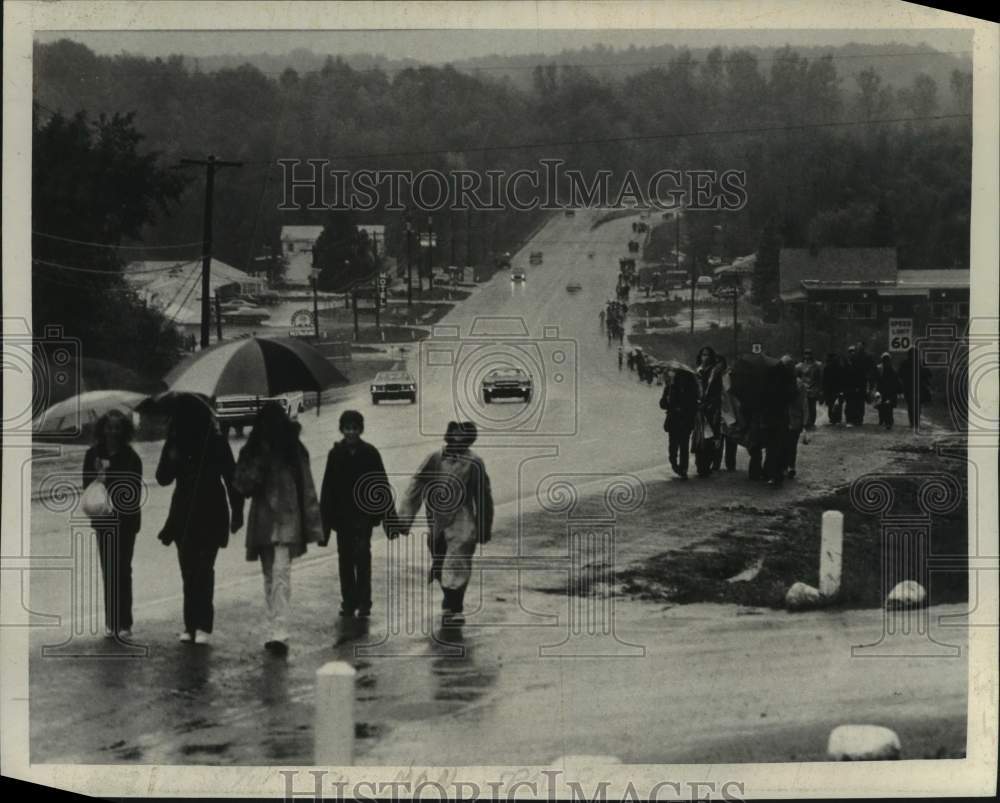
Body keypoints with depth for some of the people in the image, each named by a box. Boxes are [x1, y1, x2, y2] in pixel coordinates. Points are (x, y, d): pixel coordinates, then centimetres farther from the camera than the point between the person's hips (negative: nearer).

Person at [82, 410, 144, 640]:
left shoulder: (130, 457, -5)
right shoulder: (93, 454, 2)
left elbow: (134, 491, -2)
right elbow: (87, 484, 3)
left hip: (125, 520, -3)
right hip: (103, 520, 3)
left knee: (122, 570, -4)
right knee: (108, 571, 7)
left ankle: (124, 624, 0)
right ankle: (111, 622, 14)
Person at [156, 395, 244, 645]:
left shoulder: (216, 443, -3)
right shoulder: (176, 444, 6)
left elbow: (231, 478, 0)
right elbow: (163, 478, 4)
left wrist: (237, 511, -2)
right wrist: (171, 460, -15)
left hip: (211, 515, -4)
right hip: (184, 516, 4)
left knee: (203, 570, -11)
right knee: (189, 570, 4)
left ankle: (202, 626, -12)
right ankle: (192, 625, 8)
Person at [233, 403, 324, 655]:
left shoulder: (295, 451, 2)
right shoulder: (252, 452, 7)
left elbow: (307, 488, 2)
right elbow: (240, 484, 0)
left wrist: (313, 525, -1)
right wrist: (259, 463, -16)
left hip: (287, 519, -3)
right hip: (262, 519, 3)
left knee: (281, 572, -16)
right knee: (269, 575, 9)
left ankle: (278, 633, -23)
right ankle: (276, 632, 17)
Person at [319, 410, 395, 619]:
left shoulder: (370, 453, -2)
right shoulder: (335, 454, 4)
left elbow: (382, 486, 0)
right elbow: (328, 488, 6)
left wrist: (389, 517, -3)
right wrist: (324, 519, 4)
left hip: (364, 514, -3)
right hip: (342, 515, 3)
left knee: (362, 557, -10)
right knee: (345, 558, 8)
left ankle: (363, 603, -5)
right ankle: (348, 602, 17)